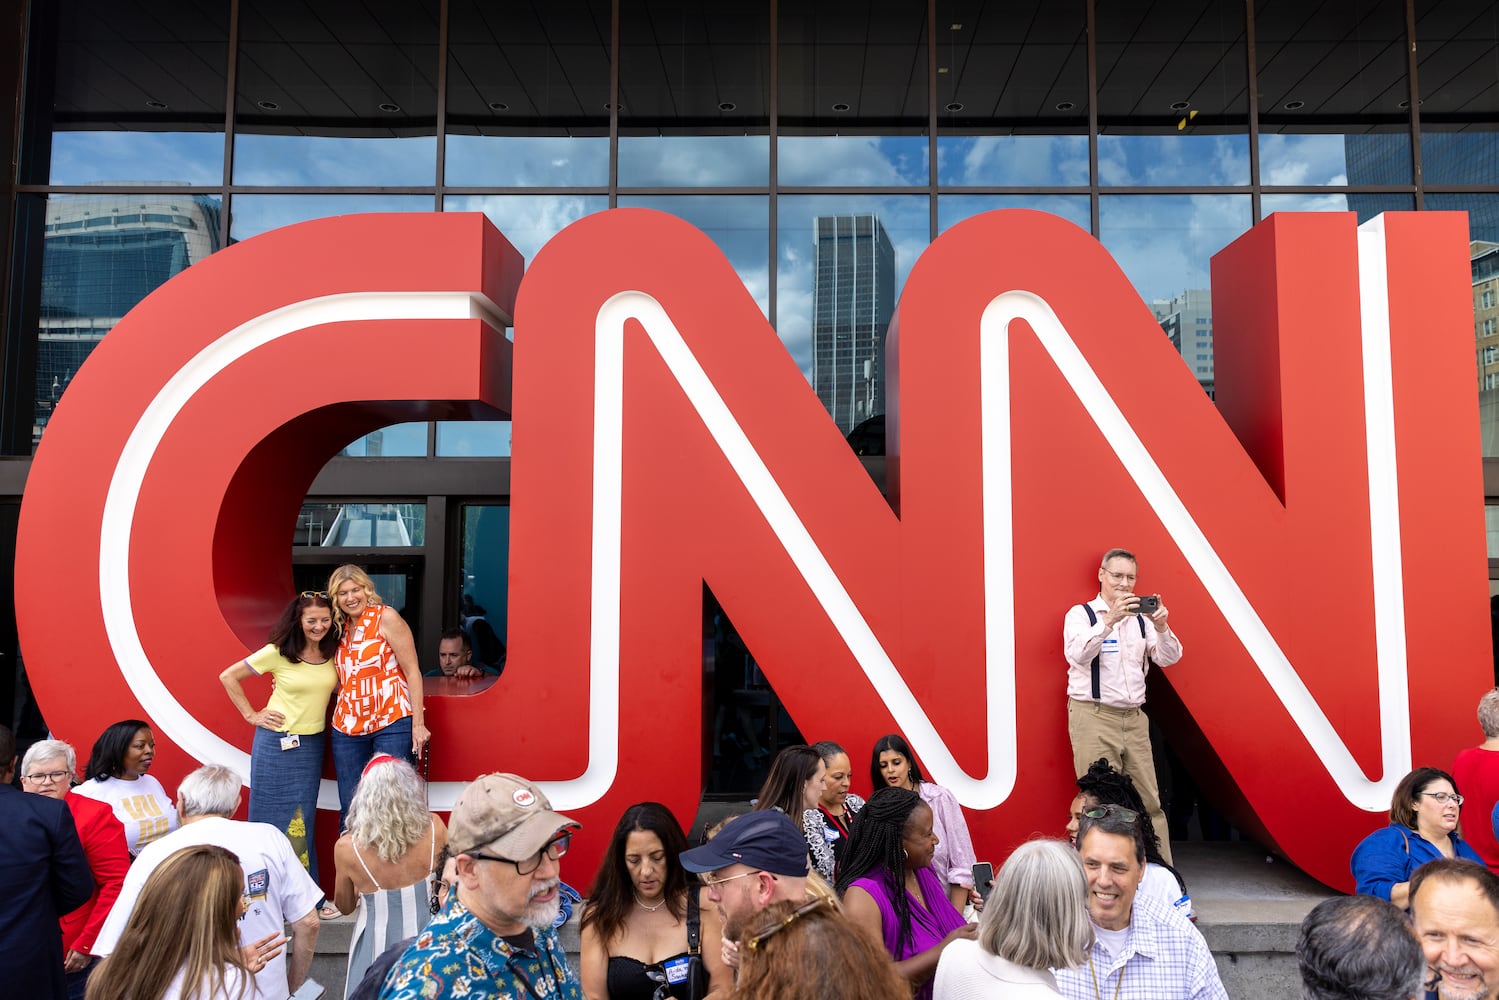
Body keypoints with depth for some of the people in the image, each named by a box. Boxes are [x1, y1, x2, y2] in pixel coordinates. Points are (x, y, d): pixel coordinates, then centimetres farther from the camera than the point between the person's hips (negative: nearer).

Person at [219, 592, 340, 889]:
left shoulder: (333, 652, -1)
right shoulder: (278, 652, -12)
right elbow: (228, 677, -5)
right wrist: (251, 715, -6)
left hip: (312, 744, 4)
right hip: (277, 744, -4)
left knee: (302, 820, 10)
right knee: (273, 817, 5)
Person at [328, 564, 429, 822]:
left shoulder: (386, 617, -5)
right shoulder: (341, 628, 13)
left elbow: (412, 671, -8)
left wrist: (418, 723, -14)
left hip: (392, 725, -6)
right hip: (348, 728, 6)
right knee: (350, 810, 8)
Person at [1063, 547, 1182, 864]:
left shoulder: (1141, 617, 12)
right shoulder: (1080, 614, -1)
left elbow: (1168, 658, 2)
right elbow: (1078, 654, -19)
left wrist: (1161, 628, -18)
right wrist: (1110, 620, -31)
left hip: (1135, 719, 4)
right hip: (1094, 719, -4)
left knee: (1149, 801, 5)